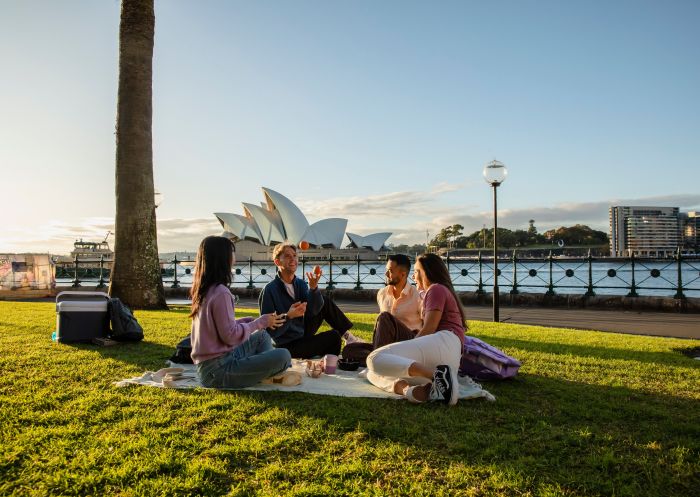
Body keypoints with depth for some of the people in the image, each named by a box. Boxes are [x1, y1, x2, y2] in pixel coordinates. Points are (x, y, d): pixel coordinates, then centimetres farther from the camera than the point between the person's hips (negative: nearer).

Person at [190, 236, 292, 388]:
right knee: (283, 356, -19)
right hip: (218, 370, -10)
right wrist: (260, 322, -6)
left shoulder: (202, 290, 9)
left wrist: (254, 321, 9)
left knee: (262, 335, 23)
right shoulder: (220, 292, -19)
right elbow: (230, 335, -20)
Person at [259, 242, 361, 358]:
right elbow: (269, 331, -21)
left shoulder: (301, 284, 1)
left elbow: (313, 310, -14)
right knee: (333, 336, -19)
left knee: (326, 303, 0)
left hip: (303, 334, 7)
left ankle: (347, 336, 6)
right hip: (287, 347, -7)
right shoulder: (269, 291, -19)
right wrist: (289, 316, -36)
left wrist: (313, 287, -30)